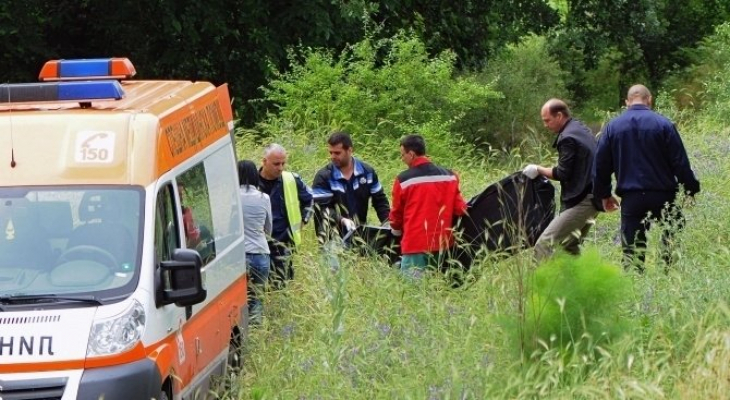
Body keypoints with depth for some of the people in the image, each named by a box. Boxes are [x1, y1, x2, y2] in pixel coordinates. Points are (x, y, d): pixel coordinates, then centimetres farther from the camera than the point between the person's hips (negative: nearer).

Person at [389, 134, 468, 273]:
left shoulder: (403, 180, -7)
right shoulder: (449, 176, 3)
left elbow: (397, 213, 5)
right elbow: (459, 208, 6)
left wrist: (396, 230, 25)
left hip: (415, 244, -5)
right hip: (441, 242, 5)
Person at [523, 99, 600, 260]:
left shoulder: (568, 138, -16)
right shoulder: (581, 129, 15)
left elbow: (562, 174, -16)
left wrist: (538, 170, -3)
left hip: (581, 200, -10)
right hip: (592, 195, 10)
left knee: (544, 243, -15)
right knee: (570, 243, 21)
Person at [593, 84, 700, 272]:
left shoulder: (612, 126, 5)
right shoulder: (663, 124, -4)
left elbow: (601, 165, 8)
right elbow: (680, 162, -5)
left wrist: (604, 194, 20)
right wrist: (691, 190, 4)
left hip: (630, 199, 2)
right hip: (663, 197, -2)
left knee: (632, 252, 4)